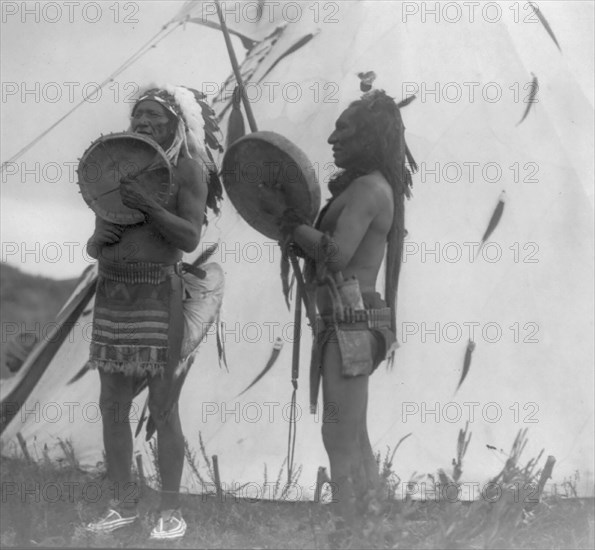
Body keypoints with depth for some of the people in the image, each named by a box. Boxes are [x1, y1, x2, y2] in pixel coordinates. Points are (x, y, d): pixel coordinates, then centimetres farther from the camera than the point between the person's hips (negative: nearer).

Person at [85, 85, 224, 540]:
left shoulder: (187, 169, -1)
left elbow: (190, 238, -11)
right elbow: (97, 242, 18)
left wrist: (147, 204, -21)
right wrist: (97, 242, -4)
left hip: (161, 297, -5)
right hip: (112, 297, 6)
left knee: (163, 409, -1)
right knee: (112, 406, 8)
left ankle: (171, 510, 12)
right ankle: (124, 506, 21)